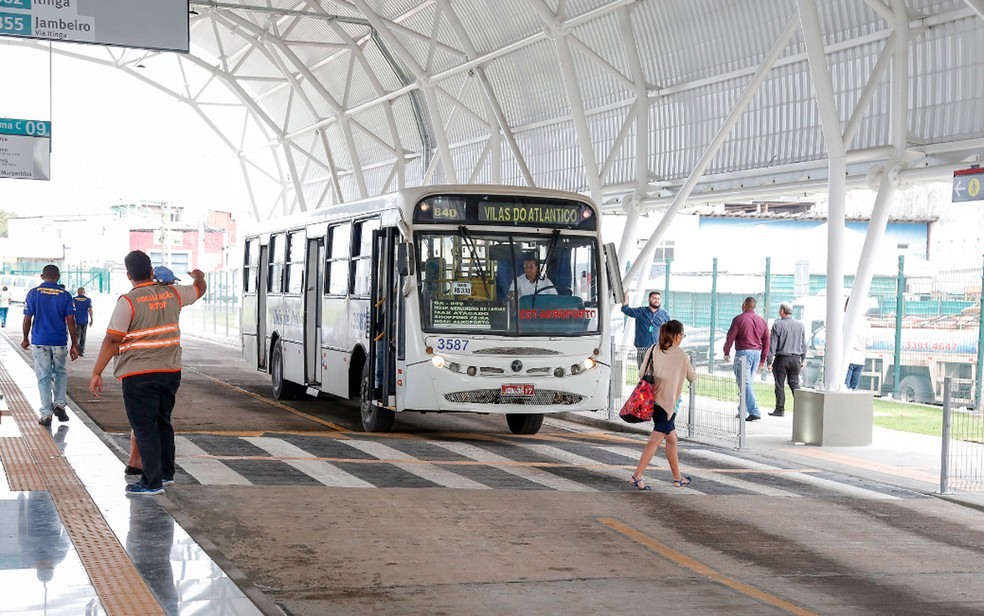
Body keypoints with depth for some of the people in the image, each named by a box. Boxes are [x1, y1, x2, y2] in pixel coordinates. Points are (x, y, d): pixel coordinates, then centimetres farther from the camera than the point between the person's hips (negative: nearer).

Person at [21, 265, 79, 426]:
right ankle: (59, 404, 3)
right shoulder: (65, 295, -1)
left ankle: (46, 414, 4)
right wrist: (74, 345, 2)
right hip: (60, 341, 0)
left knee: (44, 377, 5)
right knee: (60, 373, 19)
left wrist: (26, 339, 12)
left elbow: (27, 319, -3)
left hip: (39, 341, 0)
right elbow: (71, 321, -3)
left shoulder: (33, 293, -3)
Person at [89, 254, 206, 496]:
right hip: (170, 372, 6)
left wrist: (96, 372, -10)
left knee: (144, 428, 0)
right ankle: (166, 473, 30)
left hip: (139, 376, -6)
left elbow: (112, 340, -14)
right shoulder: (172, 294, 4)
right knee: (163, 423, 20)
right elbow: (199, 290, 26)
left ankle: (153, 482, 0)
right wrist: (199, 276, 49)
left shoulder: (128, 302, -12)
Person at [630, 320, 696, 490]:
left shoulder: (653, 350, 4)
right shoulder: (679, 354, -7)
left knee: (671, 438, 18)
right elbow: (692, 377, 6)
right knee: (656, 440, -4)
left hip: (652, 399, 6)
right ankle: (637, 476, -11)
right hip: (667, 401, -6)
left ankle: (677, 478, 25)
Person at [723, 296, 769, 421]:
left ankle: (754, 412, -17)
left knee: (744, 382, -7)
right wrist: (763, 359, 19)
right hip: (757, 353, 7)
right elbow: (766, 341, 13)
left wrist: (727, 352, 7)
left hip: (743, 352, -7)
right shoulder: (762, 321, 12)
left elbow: (730, 337, -7)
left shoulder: (739, 319, -6)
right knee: (748, 381, 15)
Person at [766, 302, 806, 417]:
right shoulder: (800, 325, 7)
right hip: (796, 358, 5)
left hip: (782, 358, -4)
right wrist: (802, 359, 21)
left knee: (780, 384, 3)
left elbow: (772, 344, -9)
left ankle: (780, 409, 4)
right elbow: (803, 344, 13)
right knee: (794, 383, 11)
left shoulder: (778, 325, -9)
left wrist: (769, 361, -5)